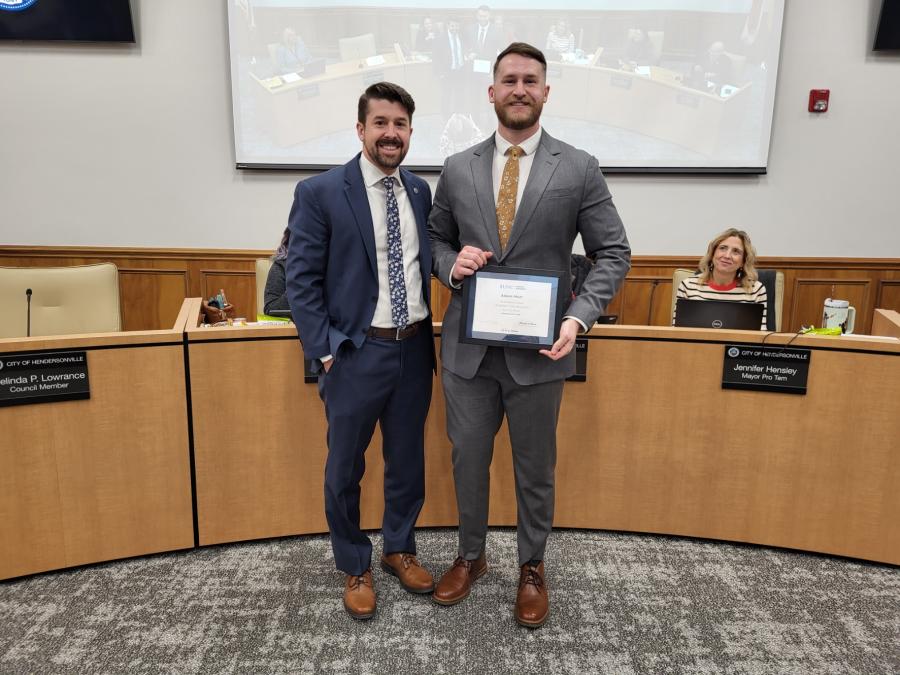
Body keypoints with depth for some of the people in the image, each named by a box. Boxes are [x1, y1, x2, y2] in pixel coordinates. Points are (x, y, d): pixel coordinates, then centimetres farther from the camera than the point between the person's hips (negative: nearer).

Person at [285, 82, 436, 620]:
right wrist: (325, 350, -12)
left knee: (408, 460, 17)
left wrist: (428, 334, 6)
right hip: (356, 352, -4)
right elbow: (301, 280, -8)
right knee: (345, 469, 11)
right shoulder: (320, 192, -8)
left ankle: (400, 548, 40)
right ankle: (355, 567, 33)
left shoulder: (420, 190, 7)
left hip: (414, 349, 5)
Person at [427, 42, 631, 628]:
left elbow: (614, 254, -2)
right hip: (467, 346, 2)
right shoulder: (458, 169, 4)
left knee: (536, 469, 14)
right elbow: (436, 240, 13)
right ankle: (471, 556, 39)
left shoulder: (580, 169, -3)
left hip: (538, 351, -2)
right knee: (468, 460, 16)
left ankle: (532, 568, 37)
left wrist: (579, 318, -16)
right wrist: (452, 264, -10)